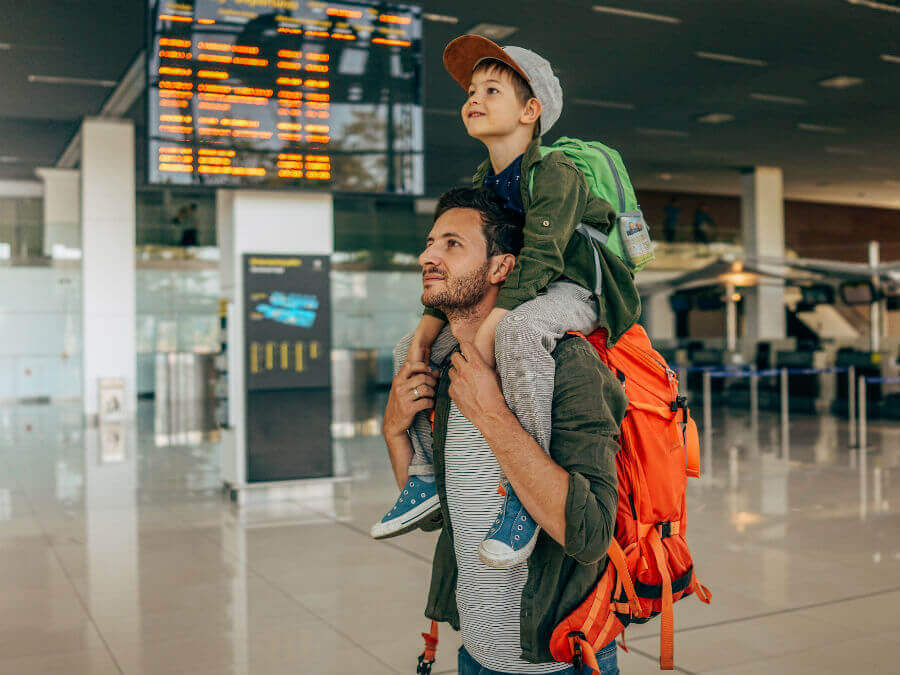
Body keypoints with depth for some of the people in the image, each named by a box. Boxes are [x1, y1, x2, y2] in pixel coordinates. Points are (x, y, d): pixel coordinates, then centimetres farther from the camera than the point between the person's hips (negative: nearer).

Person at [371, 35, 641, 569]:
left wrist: (485, 336, -36)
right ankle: (429, 474, 10)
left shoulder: (555, 173, -18)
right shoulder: (483, 184, 7)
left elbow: (537, 259, -29)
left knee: (519, 329, -42)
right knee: (412, 346, 4)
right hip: (512, 298, 9)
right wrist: (428, 330, -5)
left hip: (573, 291, -9)